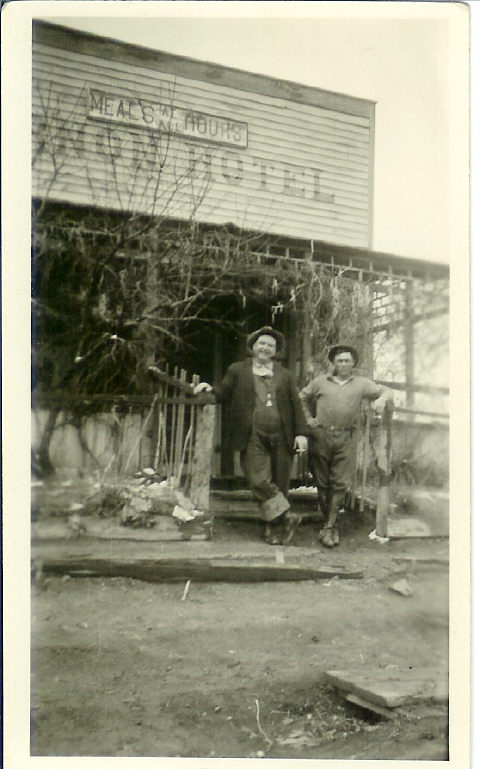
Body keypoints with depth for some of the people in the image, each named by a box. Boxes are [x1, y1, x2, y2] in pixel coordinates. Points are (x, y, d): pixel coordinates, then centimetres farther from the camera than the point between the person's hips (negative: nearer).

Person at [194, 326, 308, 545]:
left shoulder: (285, 375, 15)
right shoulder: (237, 370, 12)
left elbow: (296, 405, 12)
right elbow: (224, 394, 11)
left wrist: (301, 433, 3)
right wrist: (210, 390, -11)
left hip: (281, 437, 2)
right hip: (253, 437, -1)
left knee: (279, 484, 3)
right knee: (258, 481, -15)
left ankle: (275, 529, 16)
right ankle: (286, 518, 0)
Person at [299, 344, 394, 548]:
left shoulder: (361, 384, 9)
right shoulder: (320, 381, 11)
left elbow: (386, 391, 6)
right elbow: (302, 397, 23)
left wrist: (382, 398, -16)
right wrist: (308, 419, 12)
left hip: (345, 439, -1)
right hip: (321, 436, 1)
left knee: (340, 483, -5)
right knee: (322, 483, 4)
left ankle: (330, 527, 3)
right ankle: (330, 524, 17)